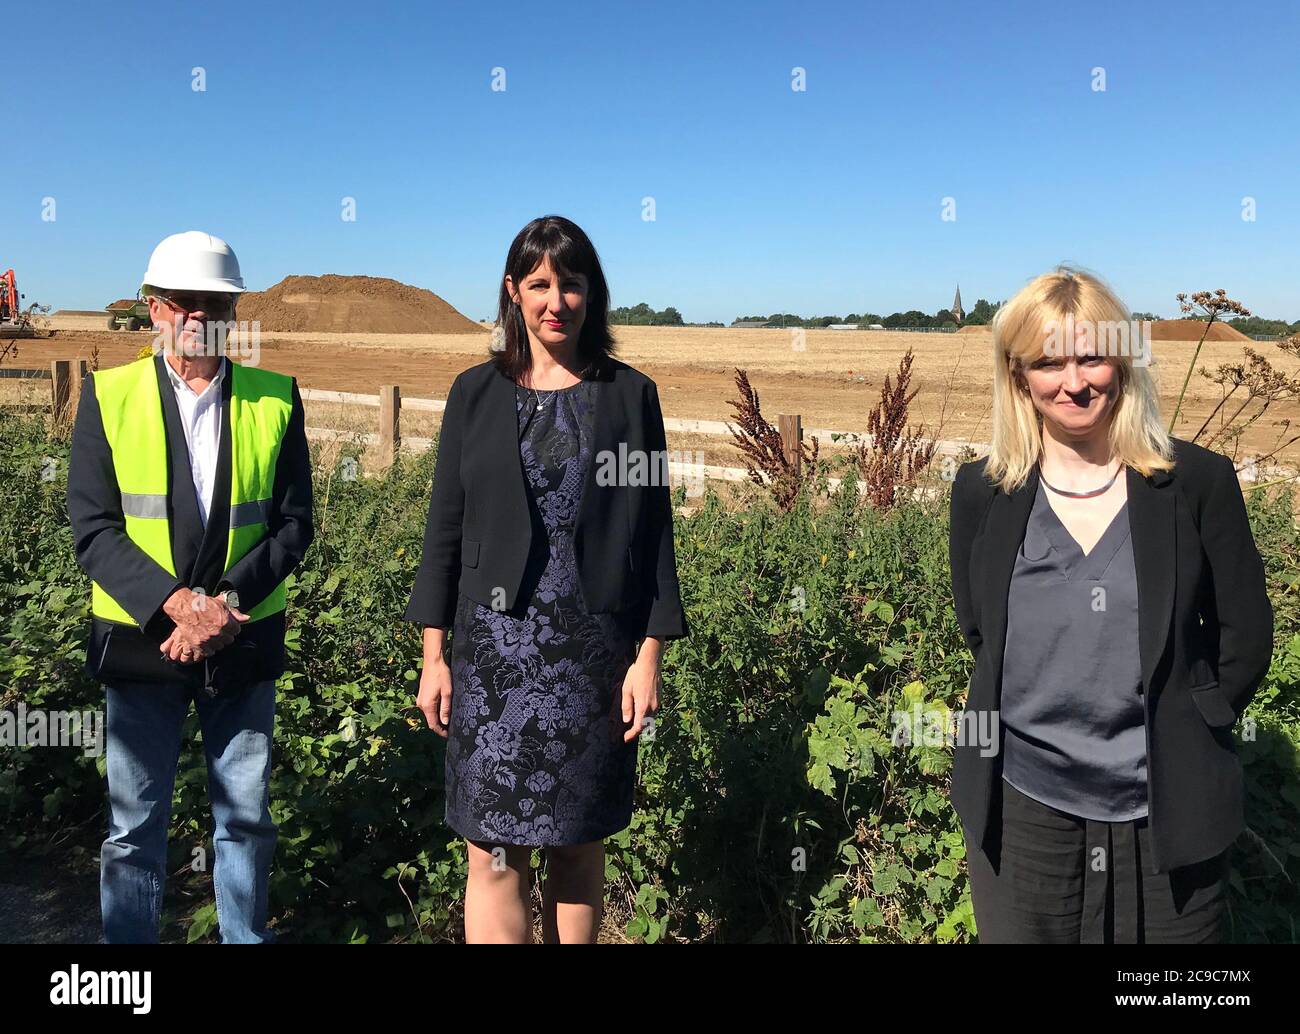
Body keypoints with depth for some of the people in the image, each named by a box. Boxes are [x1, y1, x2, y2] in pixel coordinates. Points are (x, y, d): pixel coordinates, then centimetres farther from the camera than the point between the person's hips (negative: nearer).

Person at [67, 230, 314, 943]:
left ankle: (247, 936, 34)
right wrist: (177, 604, -20)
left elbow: (292, 524, -3)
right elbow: (93, 529, -7)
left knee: (245, 818, 14)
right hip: (140, 639, -1)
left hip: (245, 640, 1)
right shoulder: (109, 396, -2)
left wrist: (224, 601, -17)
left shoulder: (275, 399, 1)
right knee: (135, 827, 11)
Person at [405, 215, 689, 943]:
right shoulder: (476, 393, 5)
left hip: (596, 648, 0)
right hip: (496, 645, 1)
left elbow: (654, 533, 1)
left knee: (580, 846, 11)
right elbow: (446, 527, 5)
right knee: (494, 852, 2)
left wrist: (651, 656, -3)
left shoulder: (630, 395, 2)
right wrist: (434, 654, 3)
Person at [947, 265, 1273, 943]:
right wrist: (1043, 718, 1)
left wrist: (1187, 732, -1)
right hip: (1023, 808, 1)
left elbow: (1245, 636, 0)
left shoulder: (1199, 482, -7)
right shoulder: (981, 493, -4)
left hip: (1166, 811, 0)